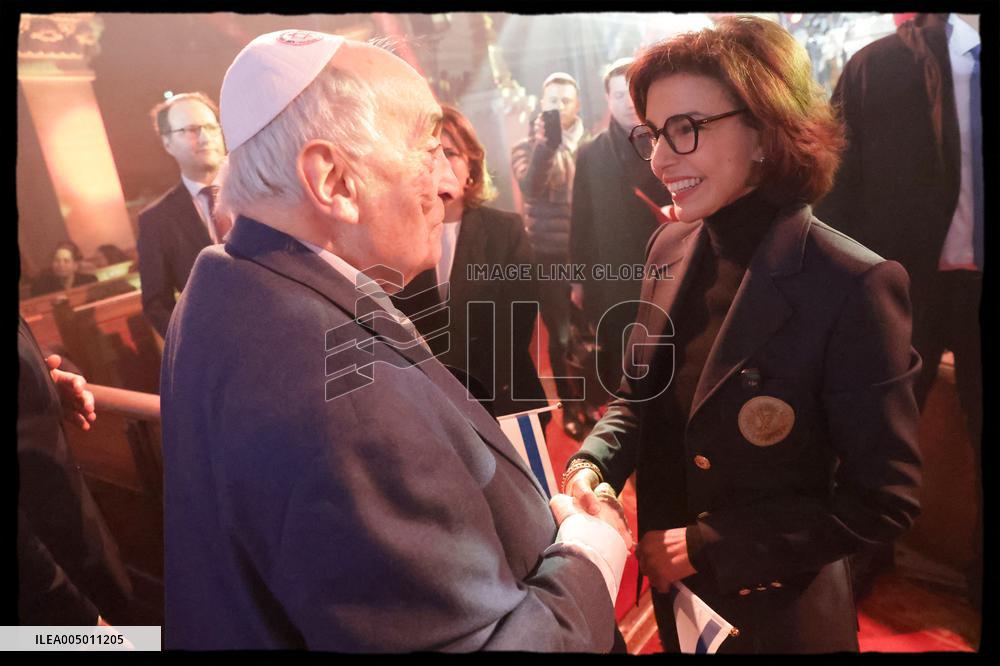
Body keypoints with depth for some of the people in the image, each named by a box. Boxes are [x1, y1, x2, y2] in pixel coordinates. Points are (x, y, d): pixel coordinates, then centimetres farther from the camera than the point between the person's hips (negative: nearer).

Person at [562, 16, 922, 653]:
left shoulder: (854, 286, -24)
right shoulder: (669, 248, -6)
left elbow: (883, 498, -19)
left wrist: (708, 544, -19)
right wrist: (593, 464, -14)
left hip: (778, 612, -5)